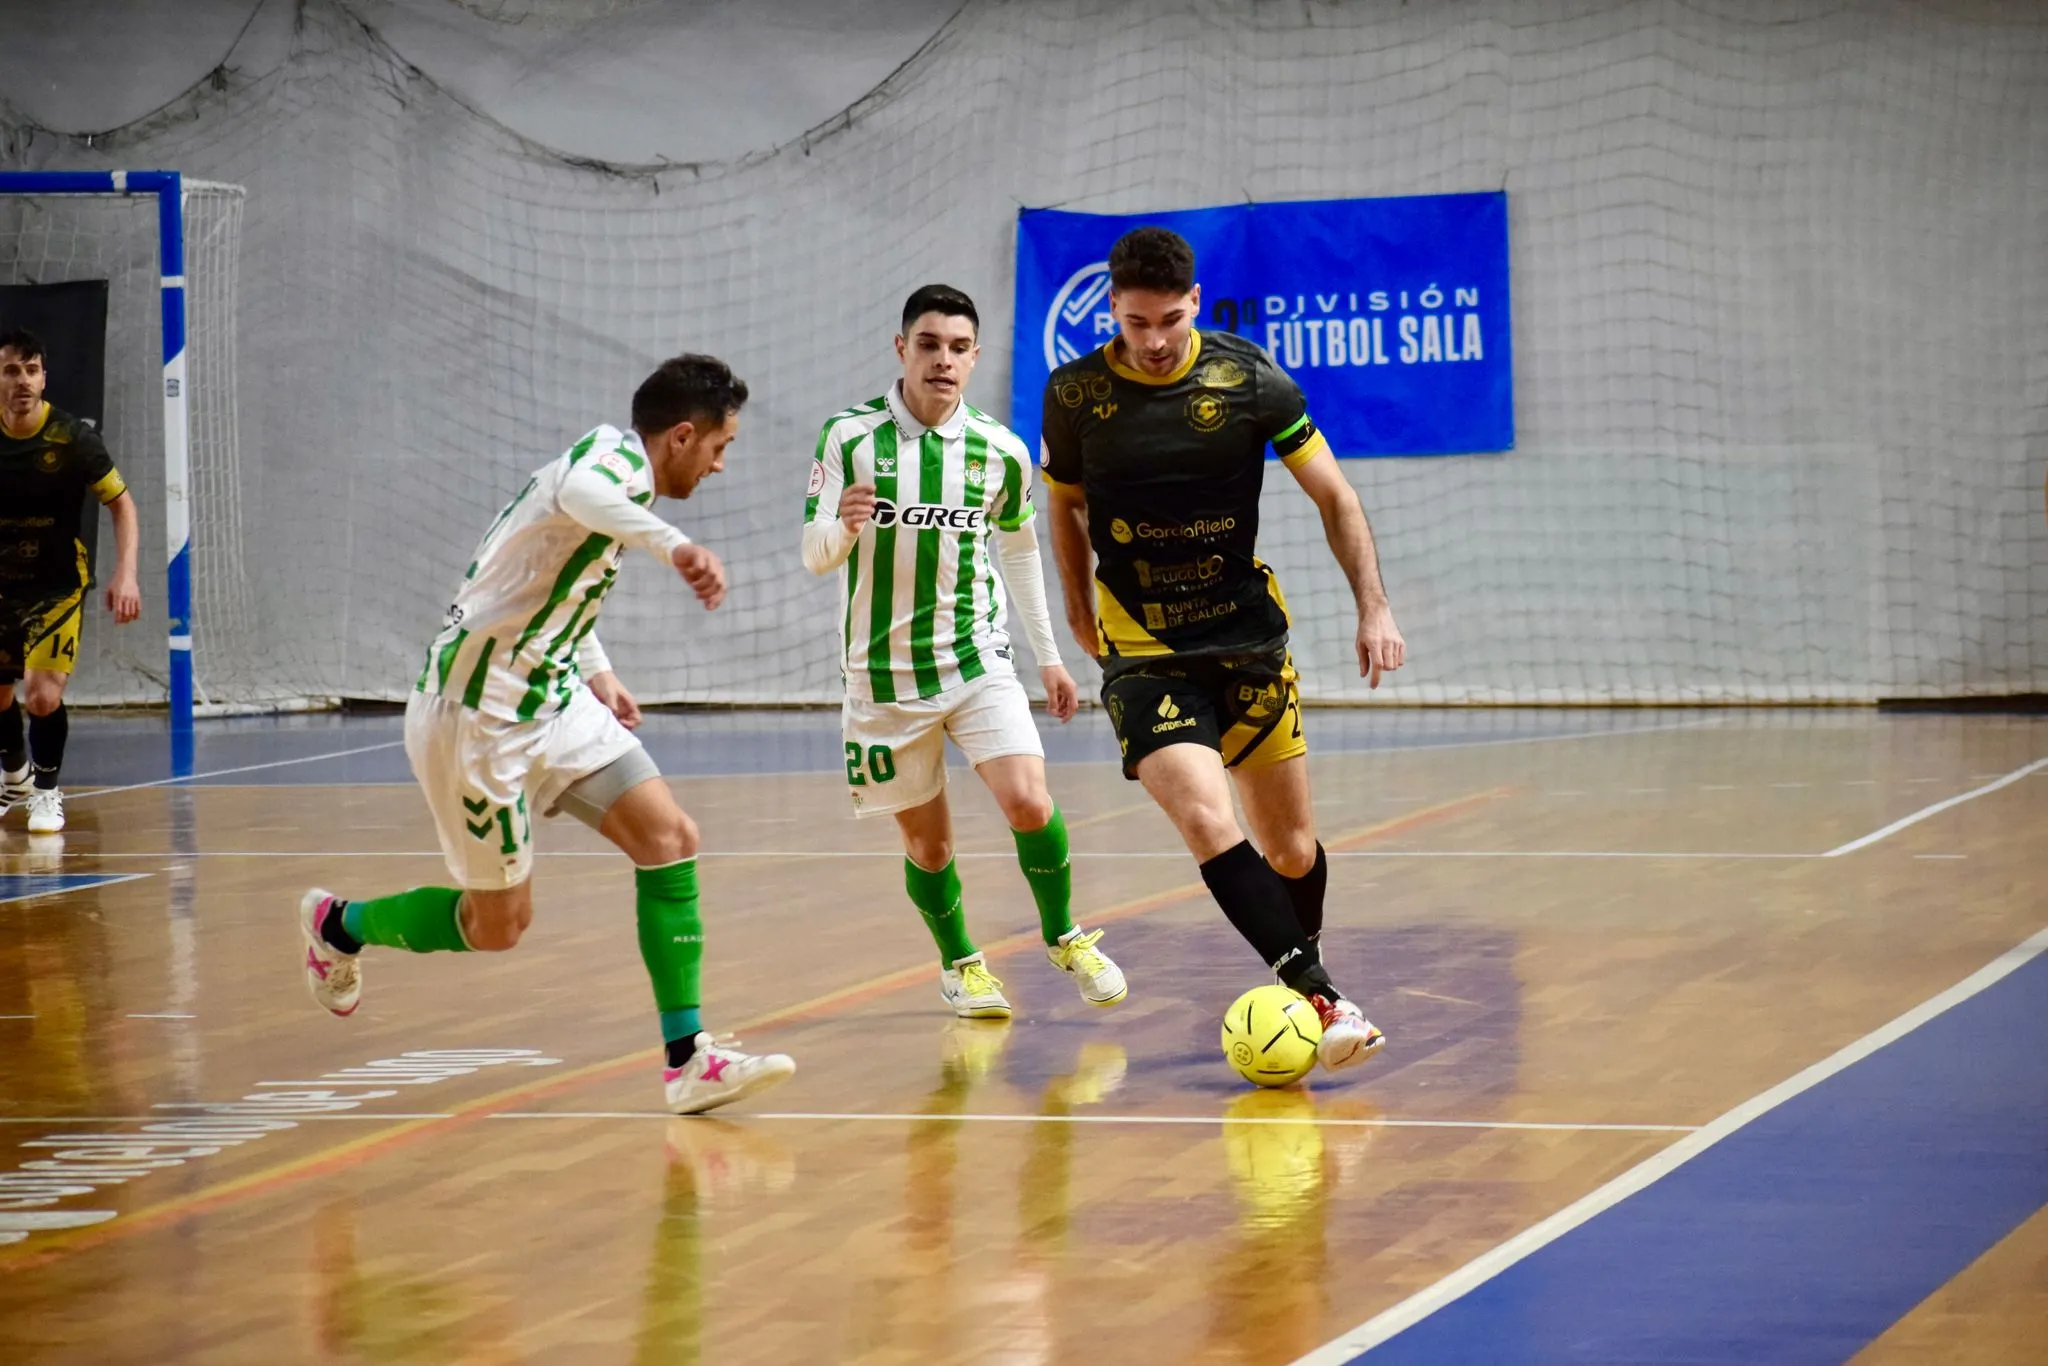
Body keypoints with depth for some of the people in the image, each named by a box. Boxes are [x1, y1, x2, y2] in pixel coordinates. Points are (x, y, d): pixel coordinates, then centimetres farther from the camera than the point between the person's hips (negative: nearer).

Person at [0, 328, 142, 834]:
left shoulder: (73, 438, -16)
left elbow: (122, 505, -7)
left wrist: (125, 575, -18)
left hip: (58, 585, -3)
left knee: (43, 695, -17)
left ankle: (46, 792, 8)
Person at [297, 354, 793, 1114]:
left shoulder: (620, 472, 10)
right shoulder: (616, 455, -18)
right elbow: (574, 493, -47)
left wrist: (595, 672, 25)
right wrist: (672, 544, -60)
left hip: (550, 700, 9)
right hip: (478, 716, -9)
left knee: (669, 839, -7)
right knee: (498, 924, 4)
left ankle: (686, 1059, -7)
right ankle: (336, 925, 30)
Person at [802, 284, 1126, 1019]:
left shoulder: (1000, 451, -1)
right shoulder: (849, 437, -9)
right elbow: (815, 557, -8)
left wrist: (1048, 654, 18)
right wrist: (843, 527, -31)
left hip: (978, 661, 1)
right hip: (884, 674, -1)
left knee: (1029, 802, -16)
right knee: (927, 841, 6)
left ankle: (1063, 937, 9)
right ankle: (959, 963, 32)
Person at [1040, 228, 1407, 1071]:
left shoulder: (1249, 381, -6)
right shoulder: (1074, 395, -5)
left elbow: (1332, 495, 2)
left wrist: (1374, 606, -4)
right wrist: (1079, 608, 22)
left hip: (1250, 637, 2)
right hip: (1143, 654, -2)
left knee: (1291, 847, 6)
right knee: (1209, 826, -23)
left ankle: (1304, 969, 33)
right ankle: (1320, 1000, -25)